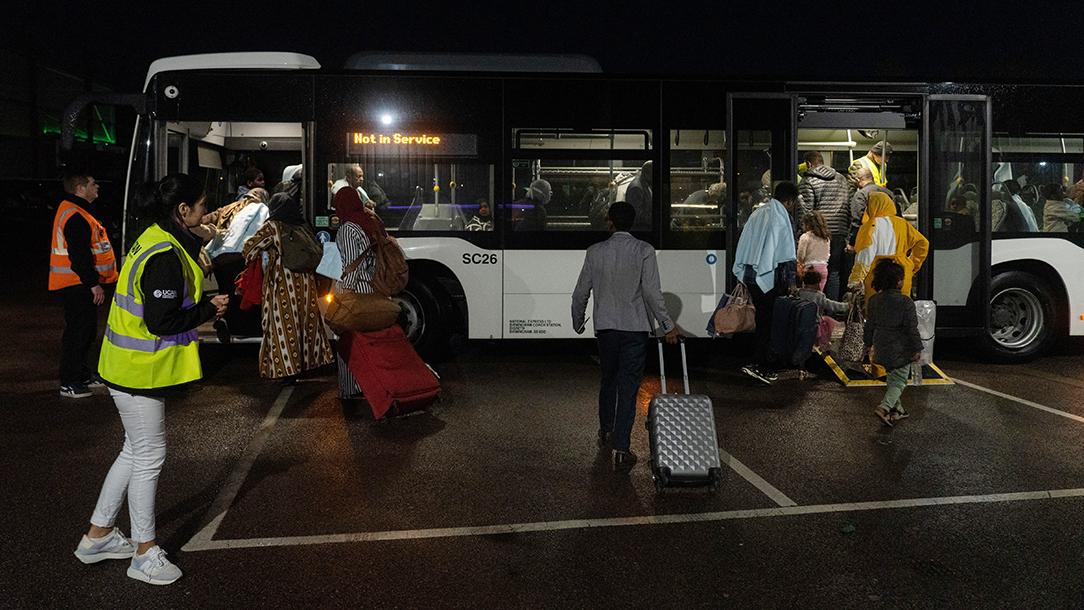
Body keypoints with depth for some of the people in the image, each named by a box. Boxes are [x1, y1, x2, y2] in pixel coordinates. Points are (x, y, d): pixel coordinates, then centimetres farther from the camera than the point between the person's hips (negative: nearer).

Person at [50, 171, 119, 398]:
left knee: (85, 330, 18)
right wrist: (93, 283, -23)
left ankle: (81, 373, 29)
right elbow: (79, 255, -24)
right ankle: (69, 383, -2)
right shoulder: (75, 217, -18)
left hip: (80, 285, 11)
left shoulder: (78, 212, 18)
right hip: (77, 285, -11)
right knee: (78, 331, -7)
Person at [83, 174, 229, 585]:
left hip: (132, 365, 10)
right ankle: (144, 554, 16)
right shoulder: (165, 256, -23)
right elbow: (161, 321, -26)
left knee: (137, 451, 20)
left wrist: (205, 304, 5)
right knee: (149, 456, 1)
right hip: (140, 370, -10)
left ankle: (98, 535, 32)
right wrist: (208, 310, -13)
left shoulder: (158, 242, 9)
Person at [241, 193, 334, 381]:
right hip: (305, 281, 5)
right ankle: (308, 360, 23)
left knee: (284, 325, -1)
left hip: (283, 283, -5)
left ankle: (289, 368, -2)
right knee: (307, 321, 14)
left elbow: (250, 248, -3)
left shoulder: (272, 227, -4)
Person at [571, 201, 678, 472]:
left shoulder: (595, 251, 0)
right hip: (635, 327, -2)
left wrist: (578, 322, 21)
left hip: (605, 326, 2)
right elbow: (652, 292, -12)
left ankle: (605, 431, 38)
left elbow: (581, 292, 5)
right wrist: (667, 325, -3)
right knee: (628, 386, -2)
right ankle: (621, 449, -7)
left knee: (608, 379, 22)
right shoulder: (644, 250, -6)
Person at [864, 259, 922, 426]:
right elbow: (912, 328, -13)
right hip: (901, 350, -5)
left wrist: (869, 344, 19)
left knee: (891, 378, 21)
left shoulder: (874, 300, -1)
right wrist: (917, 348, -4)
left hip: (882, 348, 5)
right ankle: (884, 407, -16)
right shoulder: (905, 302, -16)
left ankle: (897, 409, 29)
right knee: (899, 381, 3)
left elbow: (869, 325, 7)